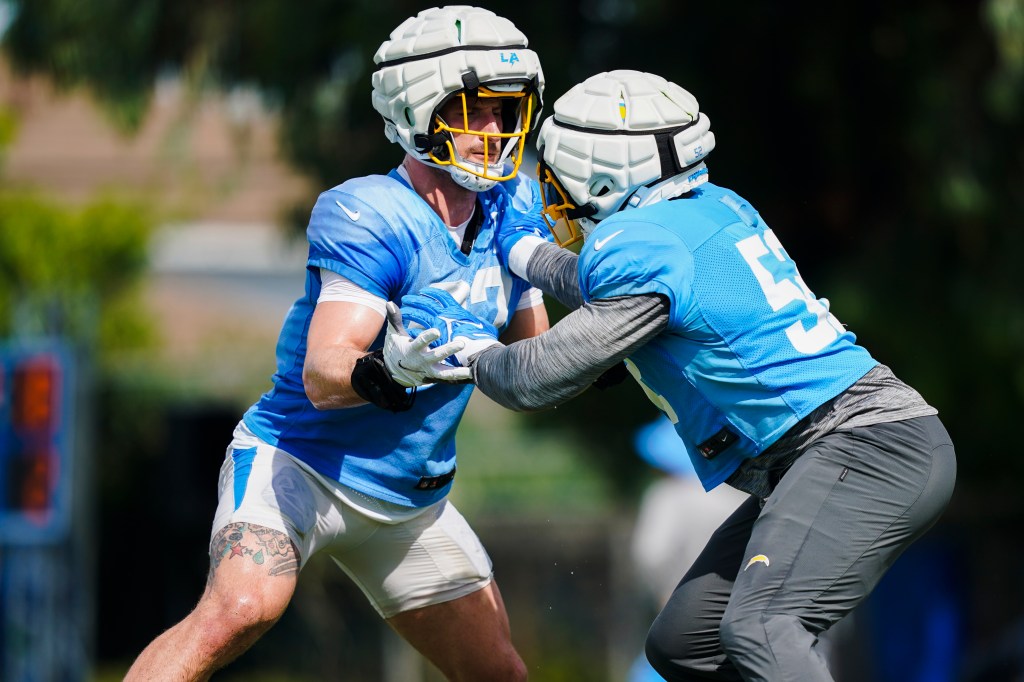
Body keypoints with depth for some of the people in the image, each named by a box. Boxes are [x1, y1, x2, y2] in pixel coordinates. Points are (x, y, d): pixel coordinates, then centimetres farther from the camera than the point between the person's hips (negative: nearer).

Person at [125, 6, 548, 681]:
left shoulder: (513, 208, 1)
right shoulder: (369, 218, -21)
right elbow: (321, 377, -31)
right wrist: (373, 376, -52)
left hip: (411, 499, 8)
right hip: (300, 465, -7)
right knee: (244, 606, -33)